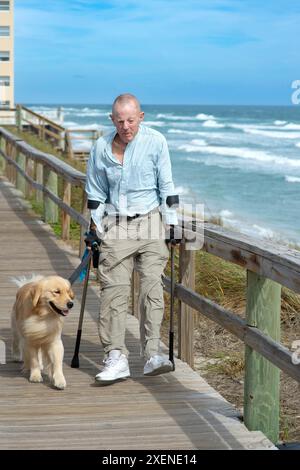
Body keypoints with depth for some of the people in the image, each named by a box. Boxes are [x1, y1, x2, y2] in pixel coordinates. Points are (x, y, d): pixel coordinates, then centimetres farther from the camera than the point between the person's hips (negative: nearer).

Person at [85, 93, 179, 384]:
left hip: (149, 221, -1)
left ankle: (152, 354, -10)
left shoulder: (155, 142, 0)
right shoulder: (101, 147, 5)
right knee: (113, 289, -8)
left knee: (152, 284, -11)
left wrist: (170, 223, 2)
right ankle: (116, 358, -8)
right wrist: (95, 228, 10)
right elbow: (96, 192, 14)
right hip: (115, 226, 1)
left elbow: (166, 186, 5)